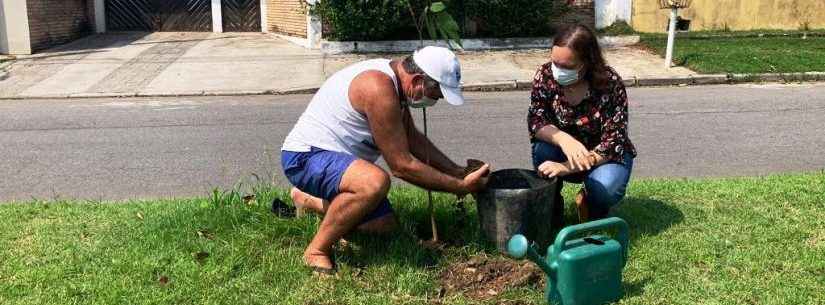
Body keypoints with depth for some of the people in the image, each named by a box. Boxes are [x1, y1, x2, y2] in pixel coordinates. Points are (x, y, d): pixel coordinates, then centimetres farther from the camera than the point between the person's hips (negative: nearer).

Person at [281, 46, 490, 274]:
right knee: (376, 182, -37)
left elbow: (411, 136, 16)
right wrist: (461, 187, -16)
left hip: (336, 156, 10)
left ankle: (308, 199, 30)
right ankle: (317, 251, -17)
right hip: (305, 156, -10)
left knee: (385, 226, 12)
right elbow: (402, 165, -23)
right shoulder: (379, 88, -27)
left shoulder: (393, 75, 3)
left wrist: (456, 171, 10)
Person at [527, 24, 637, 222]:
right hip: (564, 152, 2)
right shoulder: (546, 75, -17)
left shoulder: (611, 84, -25)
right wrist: (563, 139, -43)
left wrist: (566, 168, -39)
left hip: (605, 155, -2)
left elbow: (612, 143, -27)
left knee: (604, 188, -33)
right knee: (543, 148, -30)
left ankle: (593, 212, 6)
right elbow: (535, 121, -20)